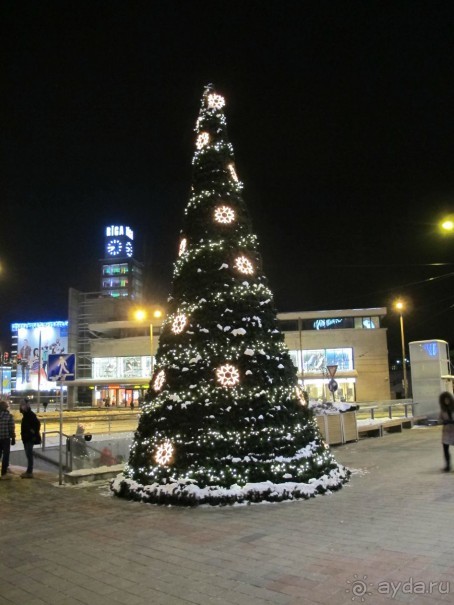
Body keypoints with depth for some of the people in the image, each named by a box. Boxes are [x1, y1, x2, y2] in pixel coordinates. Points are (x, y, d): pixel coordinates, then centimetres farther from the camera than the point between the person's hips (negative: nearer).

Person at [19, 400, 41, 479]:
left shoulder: (30, 415, -16)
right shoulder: (26, 414, 14)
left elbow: (37, 423, -26)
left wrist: (34, 433, -20)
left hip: (29, 438, -10)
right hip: (26, 438, 10)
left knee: (29, 455, -7)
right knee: (29, 455, 14)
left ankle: (29, 472, -4)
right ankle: (29, 471, 21)